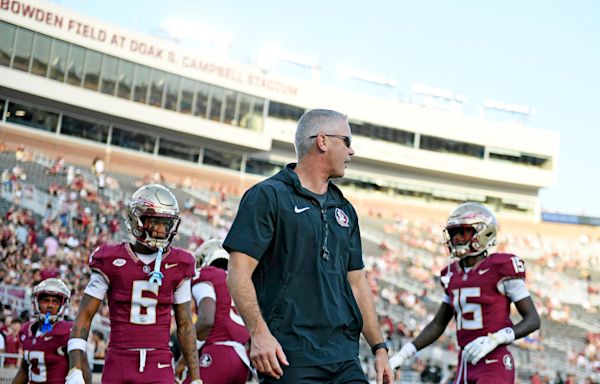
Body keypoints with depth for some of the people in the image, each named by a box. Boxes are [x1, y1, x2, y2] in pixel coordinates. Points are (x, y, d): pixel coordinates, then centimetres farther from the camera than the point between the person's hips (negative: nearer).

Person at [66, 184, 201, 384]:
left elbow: (185, 324, 10)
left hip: (160, 368, 1)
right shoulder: (111, 262, -2)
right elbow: (84, 317, 0)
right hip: (118, 366, -1)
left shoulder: (178, 265, 4)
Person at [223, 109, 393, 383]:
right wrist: (259, 333, -20)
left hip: (344, 358, 6)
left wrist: (379, 347, 16)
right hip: (290, 358, -6)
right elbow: (239, 273, -10)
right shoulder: (268, 196, -2)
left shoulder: (345, 210, 20)